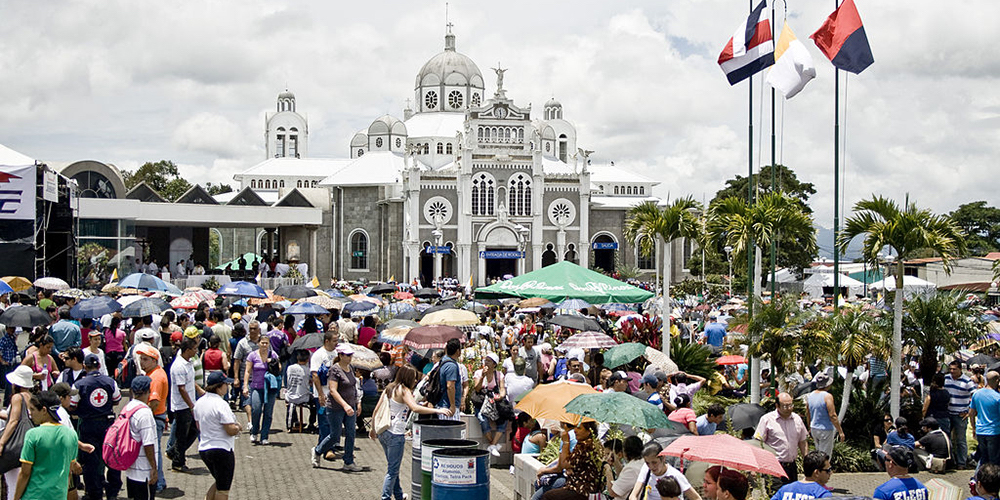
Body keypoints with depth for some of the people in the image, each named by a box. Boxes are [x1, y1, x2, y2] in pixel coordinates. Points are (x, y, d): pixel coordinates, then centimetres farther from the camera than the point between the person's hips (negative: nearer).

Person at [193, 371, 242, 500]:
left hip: (203, 449, 8)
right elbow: (231, 431, -21)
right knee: (223, 489, 5)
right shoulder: (221, 404, -20)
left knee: (219, 482, 24)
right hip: (221, 450, -8)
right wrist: (237, 427, -1)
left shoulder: (199, 402, 7)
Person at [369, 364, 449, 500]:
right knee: (393, 470, -2)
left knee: (393, 467, 21)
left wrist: (373, 429, 25)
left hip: (382, 432, 9)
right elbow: (415, 408, -28)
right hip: (395, 434, -9)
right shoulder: (404, 390, -11)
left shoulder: (389, 388, 13)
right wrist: (436, 410, -25)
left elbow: (377, 410, 16)